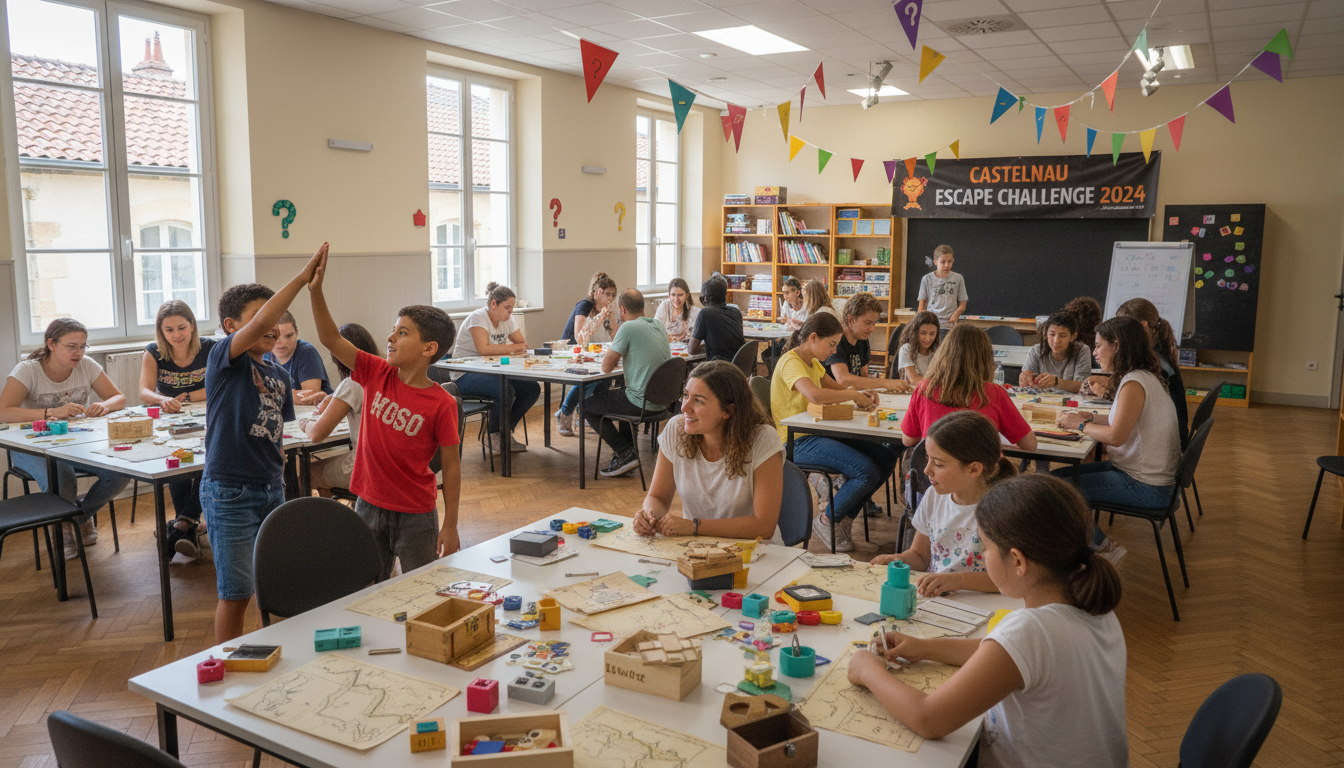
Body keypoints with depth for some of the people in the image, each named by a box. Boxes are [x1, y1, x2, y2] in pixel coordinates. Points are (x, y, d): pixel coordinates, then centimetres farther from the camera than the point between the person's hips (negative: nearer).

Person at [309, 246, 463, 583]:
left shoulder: (441, 404, -16)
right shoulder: (377, 374, -3)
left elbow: (451, 466, -11)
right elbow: (331, 339, -7)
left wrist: (450, 526, -10)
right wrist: (315, 290, -19)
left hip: (416, 516, -4)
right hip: (369, 506, 4)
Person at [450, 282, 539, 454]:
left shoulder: (508, 320, 10)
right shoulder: (478, 318, -14)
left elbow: (523, 345, 8)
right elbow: (483, 349, -29)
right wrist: (512, 348, -20)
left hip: (492, 373, 8)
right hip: (466, 376, -8)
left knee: (533, 388, -11)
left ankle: (505, 433, 3)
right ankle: (494, 435, -8)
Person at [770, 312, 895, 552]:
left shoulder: (812, 362, 17)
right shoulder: (791, 362, -15)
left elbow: (836, 389, 27)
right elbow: (815, 395, -33)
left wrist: (862, 395, 4)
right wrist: (855, 395, -18)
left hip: (819, 434, 10)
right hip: (798, 442, -10)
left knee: (886, 459, -2)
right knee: (867, 471, -22)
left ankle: (845, 517, 10)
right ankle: (827, 521, 0)